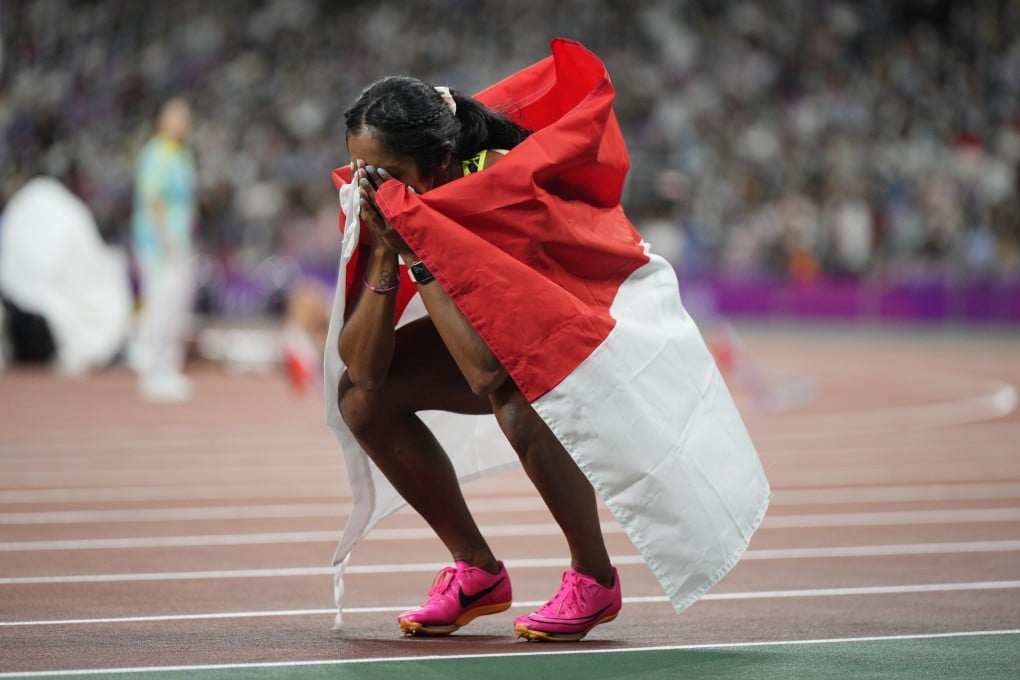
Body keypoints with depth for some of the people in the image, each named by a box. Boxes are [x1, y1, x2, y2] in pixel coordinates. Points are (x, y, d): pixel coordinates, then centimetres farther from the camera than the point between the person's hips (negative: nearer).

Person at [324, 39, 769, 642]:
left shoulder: (507, 190, -36)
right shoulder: (381, 203, -17)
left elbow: (487, 372, -43)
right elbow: (360, 365, -20)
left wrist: (419, 252, -41)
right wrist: (384, 252, -31)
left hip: (614, 312, -7)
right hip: (512, 331, 7)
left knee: (518, 402, -37)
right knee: (362, 396, -11)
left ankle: (595, 580, -13)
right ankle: (477, 572, 2)